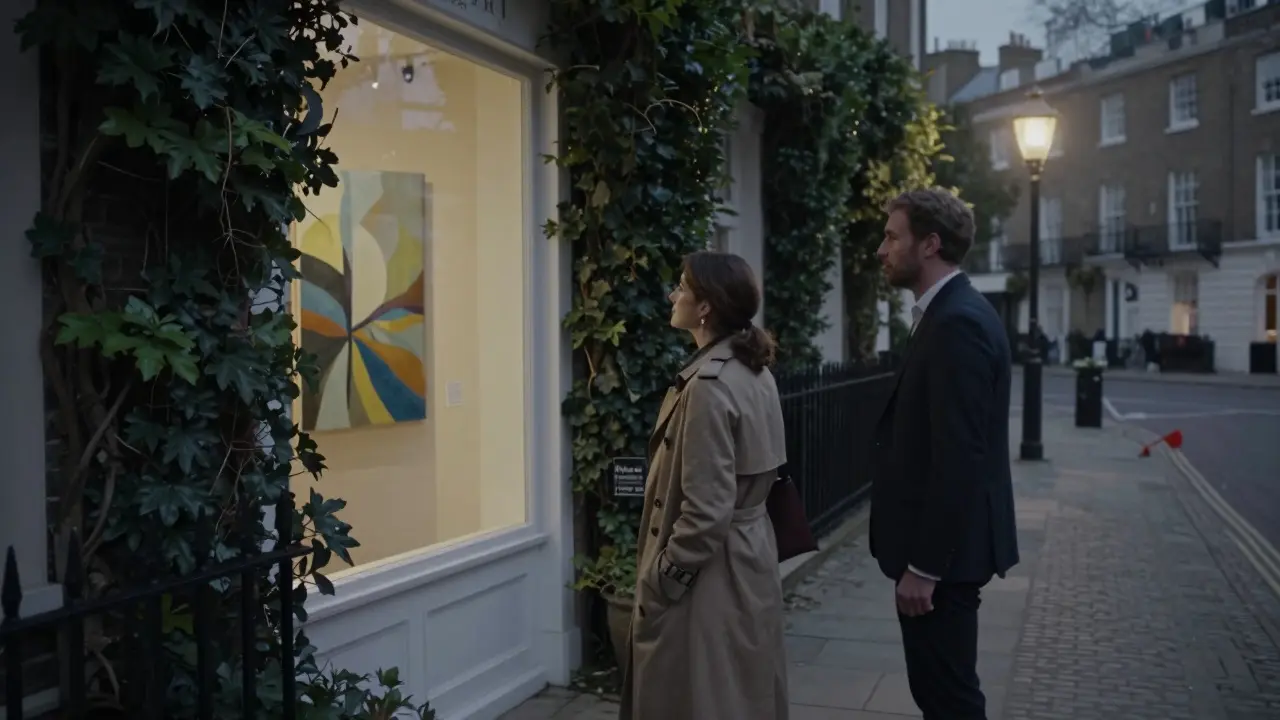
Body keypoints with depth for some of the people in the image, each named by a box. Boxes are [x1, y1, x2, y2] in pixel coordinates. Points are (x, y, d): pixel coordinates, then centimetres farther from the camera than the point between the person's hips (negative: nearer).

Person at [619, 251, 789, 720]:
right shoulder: (754, 372, 5)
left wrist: (661, 579, -13)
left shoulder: (708, 387, -23)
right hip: (749, 554, 9)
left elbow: (706, 510, -25)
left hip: (708, 570, -9)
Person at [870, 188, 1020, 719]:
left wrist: (923, 566, -21)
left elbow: (958, 459, -24)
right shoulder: (950, 314, 12)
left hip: (942, 554, -10)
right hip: (939, 546, 10)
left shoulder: (957, 323, -20)